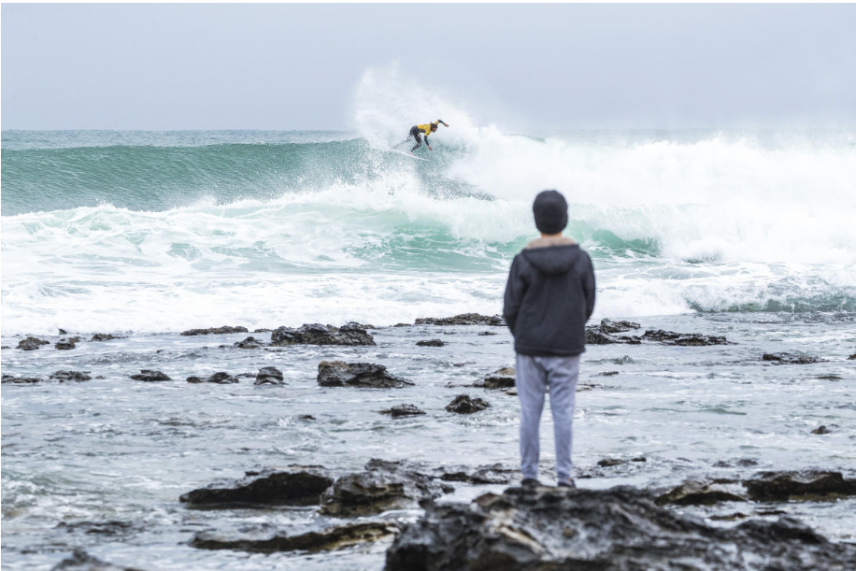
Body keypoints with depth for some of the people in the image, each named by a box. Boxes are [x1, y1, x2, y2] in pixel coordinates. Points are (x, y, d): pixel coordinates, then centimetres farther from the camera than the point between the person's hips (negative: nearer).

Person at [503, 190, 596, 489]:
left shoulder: (523, 261, -12)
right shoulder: (580, 259, -8)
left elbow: (511, 309, -7)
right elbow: (587, 306, 0)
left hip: (530, 348, 0)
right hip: (567, 348, 1)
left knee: (530, 410, 7)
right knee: (563, 411, 7)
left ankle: (529, 474, 10)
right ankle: (564, 475, 7)